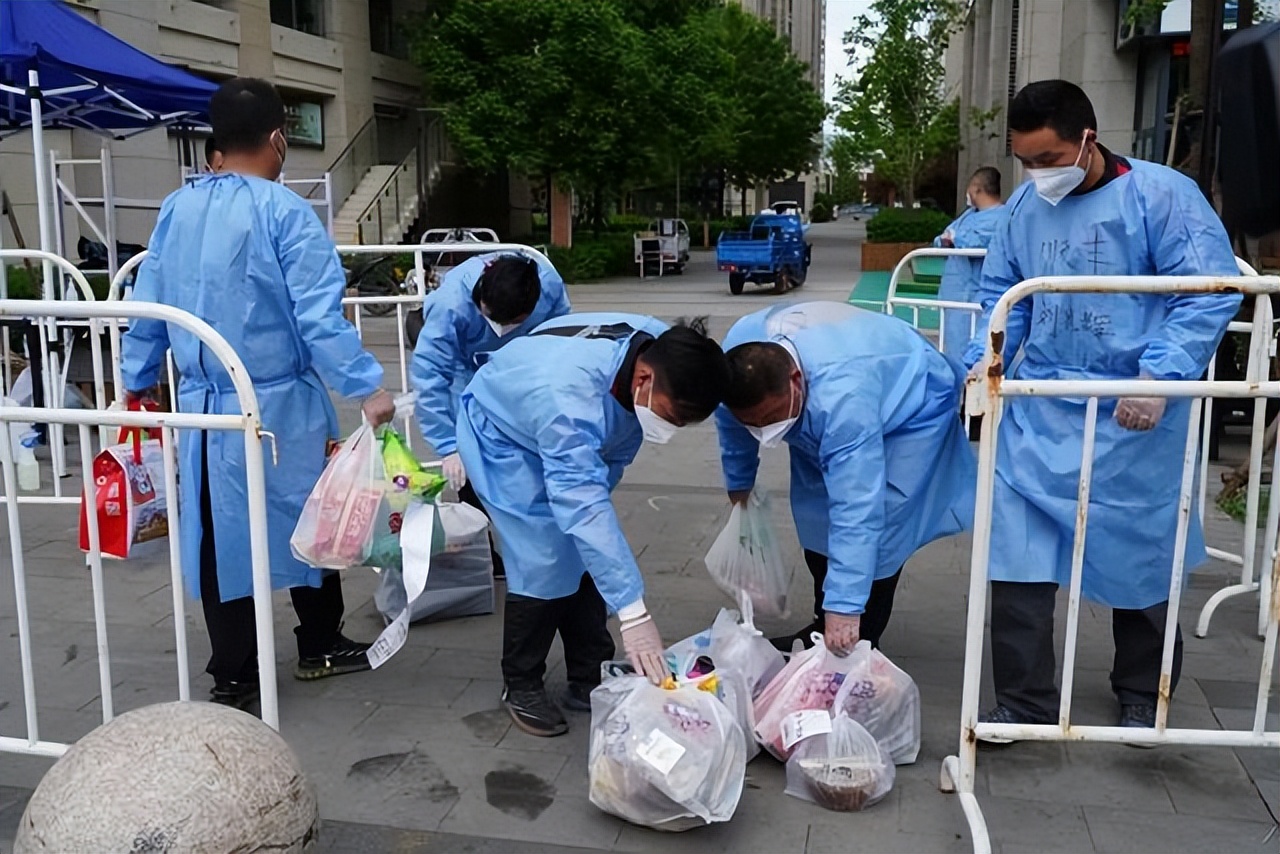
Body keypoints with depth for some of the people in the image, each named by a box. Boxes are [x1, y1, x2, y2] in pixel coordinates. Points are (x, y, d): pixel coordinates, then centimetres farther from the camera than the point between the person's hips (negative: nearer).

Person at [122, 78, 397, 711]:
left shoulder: (176, 209, 5)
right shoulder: (283, 211, -12)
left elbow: (147, 307, 10)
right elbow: (319, 316, -19)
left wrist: (137, 382, 21)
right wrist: (365, 389, -17)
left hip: (203, 405, 5)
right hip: (280, 403, -5)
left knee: (220, 533, 11)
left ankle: (233, 676, 19)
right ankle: (319, 647, 28)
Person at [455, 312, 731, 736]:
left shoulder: (663, 350, -23)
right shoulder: (570, 393, -45)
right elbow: (581, 505, -49)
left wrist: (600, 483, -2)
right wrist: (633, 612, -51)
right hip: (502, 436, -6)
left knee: (589, 554, -1)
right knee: (545, 562, -14)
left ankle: (590, 680, 13)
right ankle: (521, 687, 6)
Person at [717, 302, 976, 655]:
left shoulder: (842, 395, -46)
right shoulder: (738, 357, -27)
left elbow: (856, 507, -47)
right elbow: (733, 420, -4)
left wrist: (844, 607, -47)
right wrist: (739, 483, 11)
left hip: (912, 406, -6)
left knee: (876, 523, -18)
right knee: (816, 517, 4)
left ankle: (858, 644, -5)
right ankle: (825, 629, 19)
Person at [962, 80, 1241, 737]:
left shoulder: (1161, 195, -10)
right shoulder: (1024, 205, 6)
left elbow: (1209, 294, -13)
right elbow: (1000, 294, 15)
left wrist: (1159, 377, -22)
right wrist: (984, 360, 0)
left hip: (1132, 417, -3)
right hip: (1037, 412, 4)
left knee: (1139, 556, 13)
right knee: (1018, 558, -1)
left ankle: (1143, 697, 35)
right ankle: (1024, 700, 15)